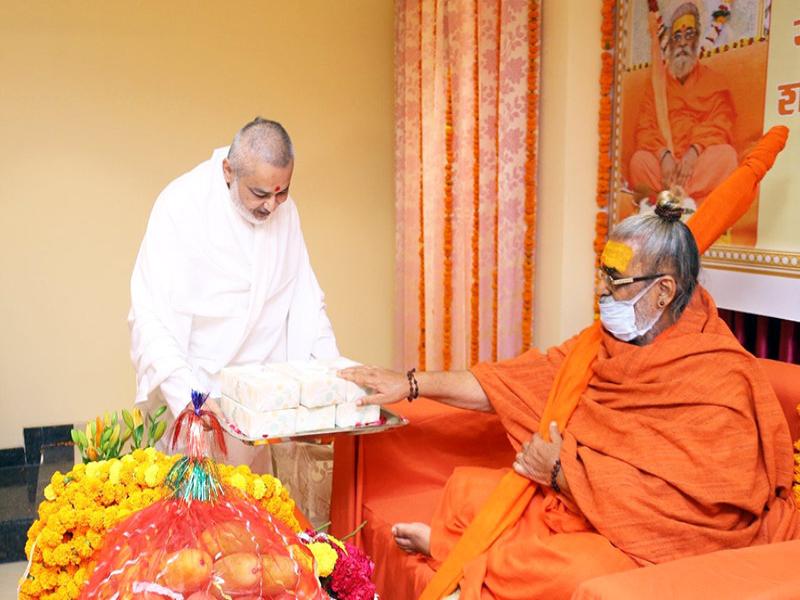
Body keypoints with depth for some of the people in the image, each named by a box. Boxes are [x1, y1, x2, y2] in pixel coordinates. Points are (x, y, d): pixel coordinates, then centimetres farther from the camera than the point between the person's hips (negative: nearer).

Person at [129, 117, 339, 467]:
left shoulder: (284, 210, 2)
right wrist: (187, 397, -31)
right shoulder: (181, 205, -14)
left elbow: (306, 300, 7)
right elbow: (150, 318, -19)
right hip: (188, 391, -4)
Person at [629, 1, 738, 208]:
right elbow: (644, 130, 2)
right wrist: (664, 155, -20)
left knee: (725, 154, -31)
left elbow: (720, 126, 0)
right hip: (664, 162, 0)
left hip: (703, 163, 0)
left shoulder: (714, 81, 13)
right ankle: (683, 203, -35)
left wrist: (694, 151, -21)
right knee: (639, 160, -29)